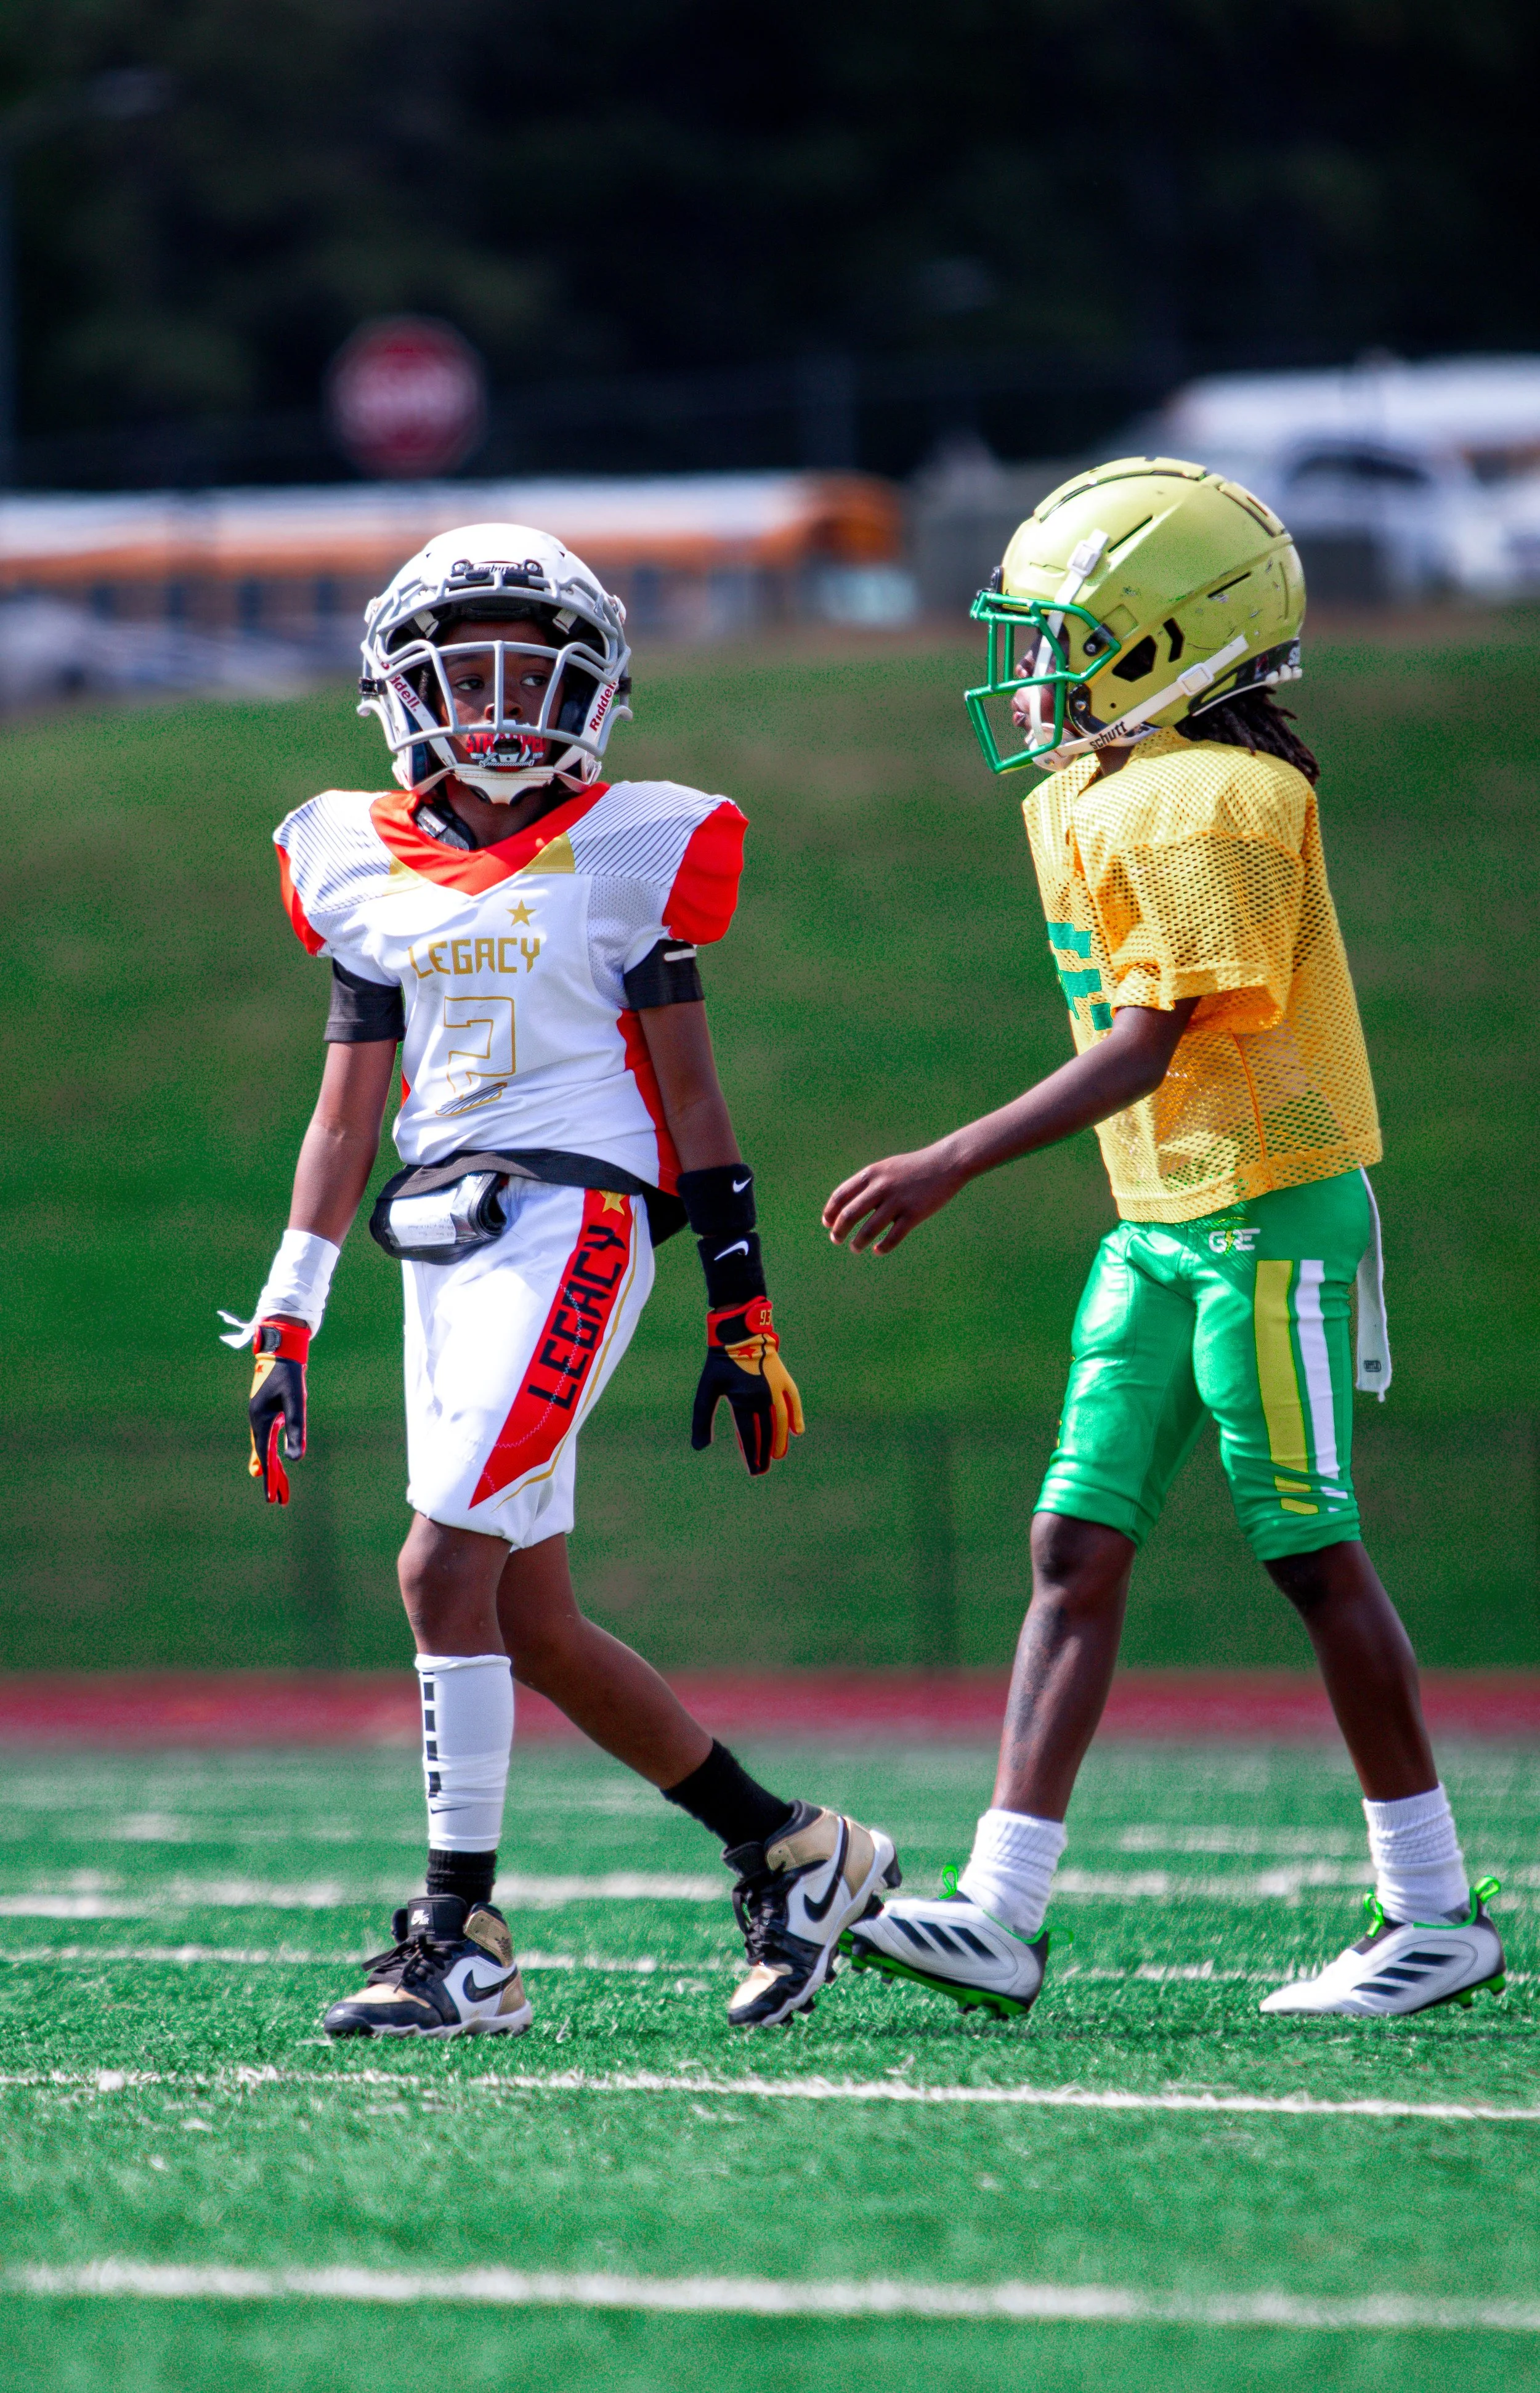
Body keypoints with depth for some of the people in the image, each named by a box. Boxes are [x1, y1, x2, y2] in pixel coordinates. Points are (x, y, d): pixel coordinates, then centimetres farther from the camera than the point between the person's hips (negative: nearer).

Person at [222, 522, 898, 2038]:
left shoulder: (625, 853, 0)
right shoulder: (366, 871, 13)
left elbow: (690, 1093, 2)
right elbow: (347, 1114, 16)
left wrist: (741, 1309, 0)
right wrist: (285, 1321, 12)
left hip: (574, 1216, -6)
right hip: (442, 1244, 6)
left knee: (444, 1570, -16)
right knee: (530, 1622, 5)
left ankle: (462, 1941, -13)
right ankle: (791, 1853, 18)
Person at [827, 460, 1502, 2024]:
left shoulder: (1202, 808, -19)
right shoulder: (1089, 797, 11)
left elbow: (1151, 1043, -22)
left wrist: (952, 1167, -24)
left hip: (1267, 1215, -9)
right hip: (1160, 1224, 9)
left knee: (1312, 1554, -2)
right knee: (1078, 1546, 2)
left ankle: (1436, 1912, 10)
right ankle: (997, 1918, -2)